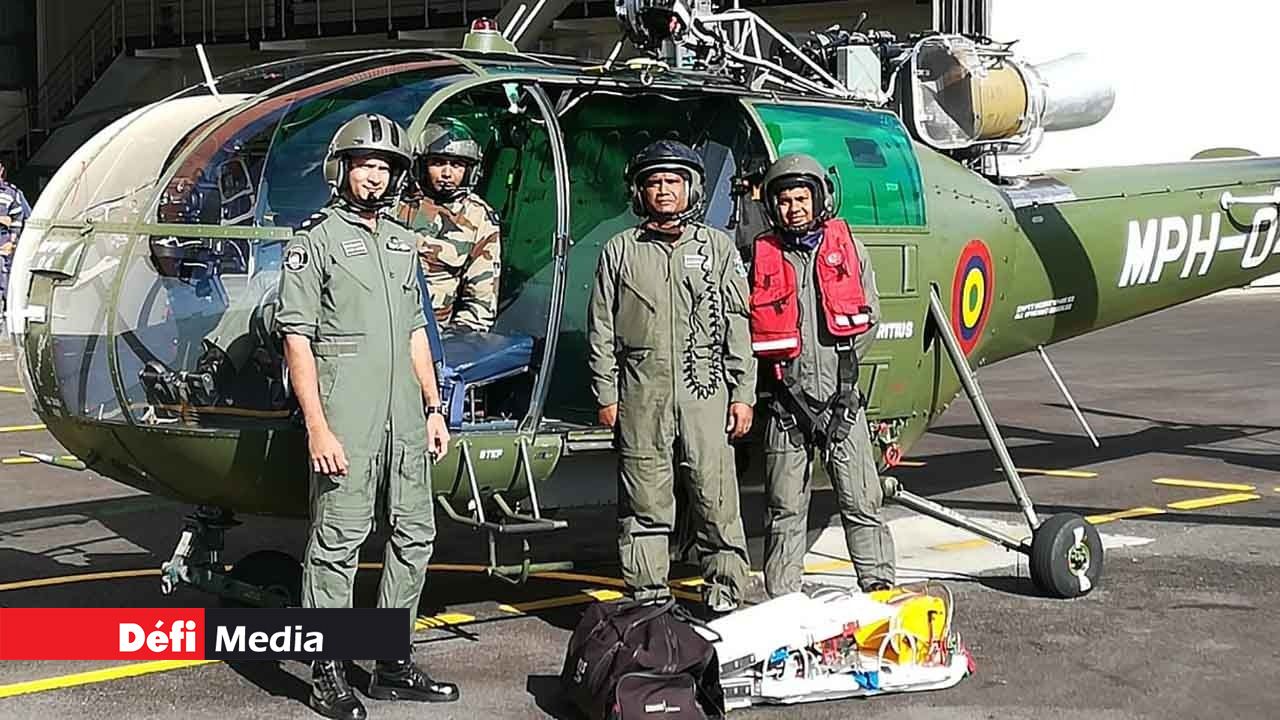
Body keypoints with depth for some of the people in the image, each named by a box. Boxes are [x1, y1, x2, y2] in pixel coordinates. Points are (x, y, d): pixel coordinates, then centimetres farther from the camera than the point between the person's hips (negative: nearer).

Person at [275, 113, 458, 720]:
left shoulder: (400, 240, 18)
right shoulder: (314, 240, -3)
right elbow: (296, 337, -9)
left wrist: (433, 408, 16)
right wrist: (317, 428, -16)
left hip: (404, 420, 7)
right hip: (345, 423, -7)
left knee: (415, 535, 9)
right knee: (336, 544, -5)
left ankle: (393, 666, 19)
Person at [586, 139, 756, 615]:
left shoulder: (718, 248, 12)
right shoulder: (620, 251, 11)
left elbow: (737, 325, 9)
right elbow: (601, 329, 10)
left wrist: (743, 394, 3)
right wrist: (606, 396, 4)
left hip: (705, 391, 0)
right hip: (642, 395, 0)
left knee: (717, 498, -3)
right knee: (645, 504, 2)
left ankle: (724, 593, 6)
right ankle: (648, 599, 9)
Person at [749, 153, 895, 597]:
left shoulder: (848, 248, 8)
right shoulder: (762, 257, 6)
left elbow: (869, 316, 8)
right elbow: (746, 327, 6)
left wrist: (842, 363, -1)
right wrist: (784, 379, -1)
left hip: (841, 398, 0)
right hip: (787, 402, 0)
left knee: (861, 503, 0)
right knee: (785, 509, 5)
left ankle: (881, 589, 6)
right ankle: (781, 602, 11)